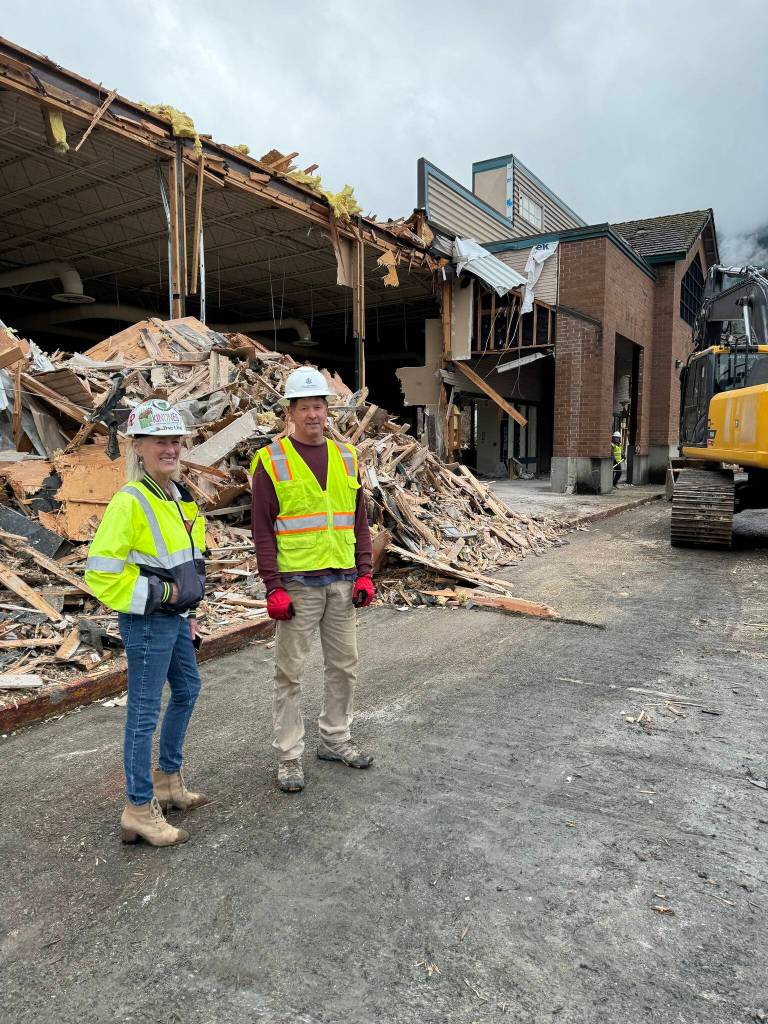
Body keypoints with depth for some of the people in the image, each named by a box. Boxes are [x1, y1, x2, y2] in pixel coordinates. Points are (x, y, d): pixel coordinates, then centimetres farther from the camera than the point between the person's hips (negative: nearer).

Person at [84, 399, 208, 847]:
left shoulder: (179, 497, 8)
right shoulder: (130, 502, -19)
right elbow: (101, 574, -21)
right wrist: (160, 595, -17)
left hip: (174, 618, 10)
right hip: (148, 622, -9)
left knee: (187, 690, 22)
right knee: (145, 712, 0)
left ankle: (168, 780, 40)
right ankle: (140, 811, 15)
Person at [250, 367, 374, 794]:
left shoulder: (346, 457, 9)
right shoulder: (271, 460, -5)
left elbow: (359, 521, 12)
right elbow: (262, 529, -7)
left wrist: (364, 574, 4)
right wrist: (273, 587, -13)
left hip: (343, 581, 5)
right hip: (297, 583, -5)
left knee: (344, 665, 14)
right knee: (290, 672, 4)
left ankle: (335, 739, 32)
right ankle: (289, 757, 17)